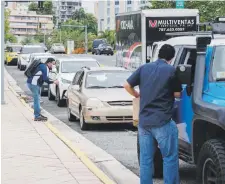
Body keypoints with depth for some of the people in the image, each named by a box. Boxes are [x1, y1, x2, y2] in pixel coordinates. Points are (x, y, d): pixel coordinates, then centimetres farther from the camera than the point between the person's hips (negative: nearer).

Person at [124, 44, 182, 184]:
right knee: (170, 157, 4)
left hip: (143, 121, 5)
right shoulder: (171, 70, -6)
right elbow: (177, 94, 1)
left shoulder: (144, 68, 7)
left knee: (146, 158, 10)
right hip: (162, 121, -5)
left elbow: (127, 85, 8)